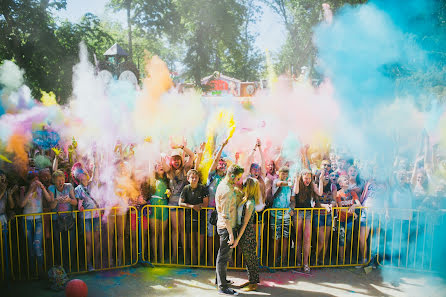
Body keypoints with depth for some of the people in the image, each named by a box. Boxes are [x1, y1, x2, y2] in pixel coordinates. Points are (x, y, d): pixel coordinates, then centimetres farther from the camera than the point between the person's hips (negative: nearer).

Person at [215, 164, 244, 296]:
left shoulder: (223, 185, 8)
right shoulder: (227, 191, -23)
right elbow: (225, 215, -25)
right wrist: (231, 233, -23)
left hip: (223, 225, 10)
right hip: (226, 227, -10)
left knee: (223, 255, 21)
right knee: (223, 256, -1)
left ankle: (220, 279, 36)